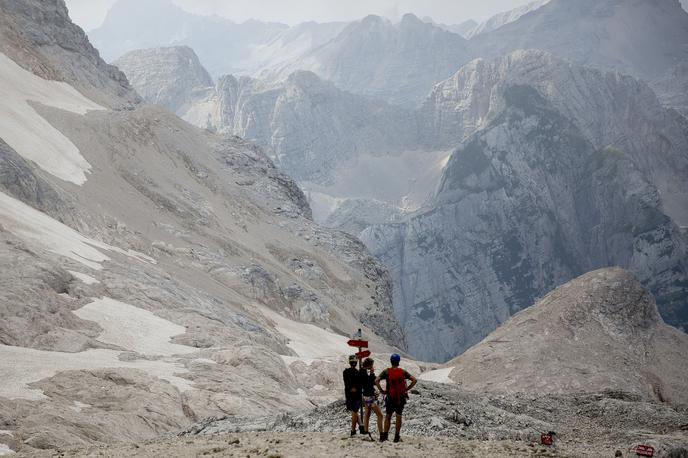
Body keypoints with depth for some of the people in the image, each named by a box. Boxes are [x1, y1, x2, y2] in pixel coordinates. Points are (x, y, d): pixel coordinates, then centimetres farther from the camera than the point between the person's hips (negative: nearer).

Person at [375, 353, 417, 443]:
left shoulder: (386, 372, -3)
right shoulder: (403, 372, 0)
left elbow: (376, 380, -14)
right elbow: (414, 380, -4)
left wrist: (381, 390, -5)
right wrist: (407, 389, 1)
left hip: (390, 397, -1)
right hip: (401, 398, 1)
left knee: (388, 416, 10)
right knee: (398, 417, 9)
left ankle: (385, 435, 3)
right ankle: (397, 437, 9)